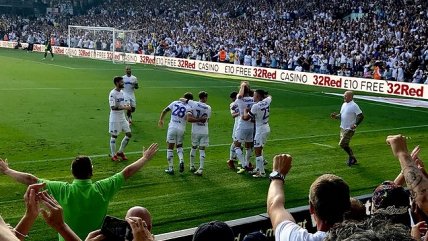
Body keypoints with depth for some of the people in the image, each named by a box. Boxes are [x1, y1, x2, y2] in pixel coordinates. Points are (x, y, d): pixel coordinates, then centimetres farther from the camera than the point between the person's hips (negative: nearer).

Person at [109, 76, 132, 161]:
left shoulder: (122, 92, 9)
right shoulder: (112, 93, -17)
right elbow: (113, 107, -24)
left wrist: (127, 106, -3)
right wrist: (124, 107, -28)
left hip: (122, 117, 8)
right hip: (115, 118, -8)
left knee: (129, 134, 7)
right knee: (114, 136, 3)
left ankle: (120, 152, 21)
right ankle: (113, 155, 16)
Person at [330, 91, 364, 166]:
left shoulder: (354, 106, -16)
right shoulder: (344, 104, 10)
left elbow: (361, 116, -16)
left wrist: (355, 125, -24)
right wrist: (336, 116, -2)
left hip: (349, 129, -9)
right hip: (343, 128, 9)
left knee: (342, 144, -12)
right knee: (345, 145, 13)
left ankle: (352, 157, 7)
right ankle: (353, 159, 26)